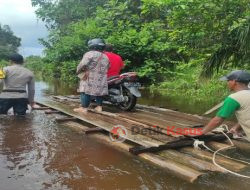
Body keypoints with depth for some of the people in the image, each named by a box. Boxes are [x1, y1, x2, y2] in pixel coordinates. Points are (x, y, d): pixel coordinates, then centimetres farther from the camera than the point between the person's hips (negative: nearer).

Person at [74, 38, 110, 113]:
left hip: (90, 78, -6)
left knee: (86, 91, -4)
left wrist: (78, 71, -1)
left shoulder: (90, 54, -7)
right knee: (99, 91, 14)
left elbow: (83, 64, -16)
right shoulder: (106, 57, 16)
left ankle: (84, 108, -7)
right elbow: (107, 68, 20)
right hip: (101, 79, 7)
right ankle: (99, 107, 14)